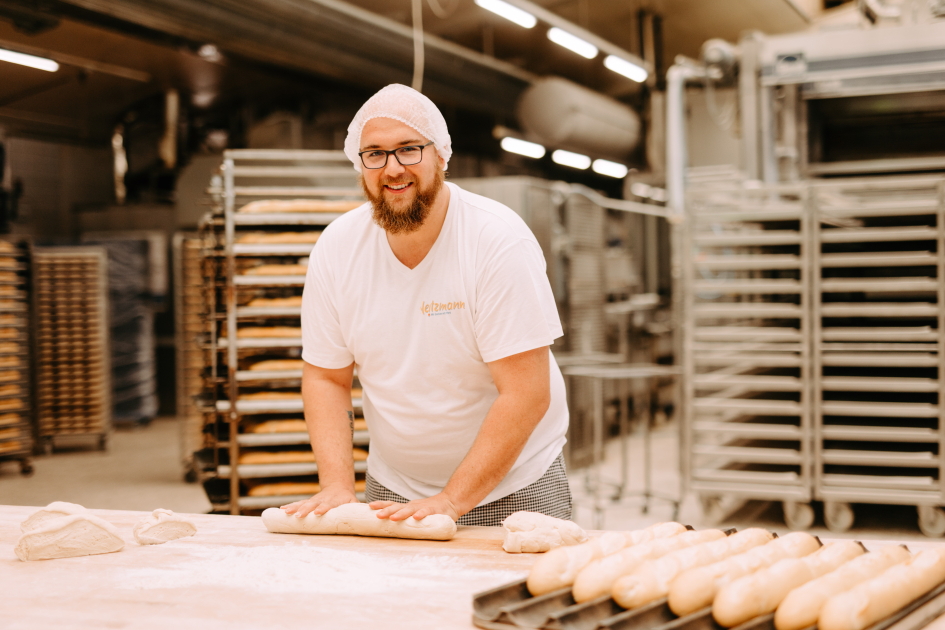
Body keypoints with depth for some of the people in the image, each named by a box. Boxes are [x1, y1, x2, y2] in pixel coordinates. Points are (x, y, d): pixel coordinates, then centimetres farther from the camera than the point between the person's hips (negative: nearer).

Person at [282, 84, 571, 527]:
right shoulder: (337, 248, -7)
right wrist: (337, 486, -13)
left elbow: (526, 394, -23)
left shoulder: (499, 241, -21)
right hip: (394, 487, 3)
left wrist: (452, 500, -26)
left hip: (512, 485, -3)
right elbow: (326, 377, 0)